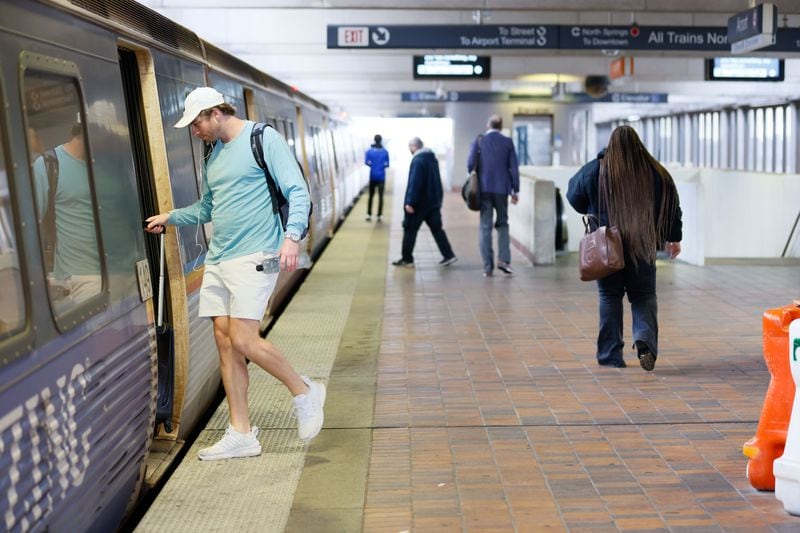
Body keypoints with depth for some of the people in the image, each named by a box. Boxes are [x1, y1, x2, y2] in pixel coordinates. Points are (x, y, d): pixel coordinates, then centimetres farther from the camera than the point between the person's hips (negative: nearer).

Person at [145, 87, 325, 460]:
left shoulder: (264, 139, -4)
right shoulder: (215, 154, 19)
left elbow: (297, 192, -11)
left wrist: (292, 235, -24)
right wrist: (171, 217, 31)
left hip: (253, 257, -8)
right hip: (218, 259, 8)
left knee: (243, 340, -15)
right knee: (224, 340, 4)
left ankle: (304, 393, 9)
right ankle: (241, 435, 11)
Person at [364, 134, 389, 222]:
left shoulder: (369, 151, -3)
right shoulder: (385, 151, -4)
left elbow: (366, 162, -8)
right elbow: (387, 164, -5)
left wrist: (373, 165, 11)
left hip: (372, 176, 1)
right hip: (381, 177, -1)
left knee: (371, 195, 13)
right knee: (380, 196, 3)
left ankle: (369, 215, 13)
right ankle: (379, 216, 0)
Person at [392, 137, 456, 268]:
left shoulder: (417, 160, -17)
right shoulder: (432, 158, 12)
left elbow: (414, 183, -23)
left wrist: (410, 202, -22)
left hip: (419, 203, -8)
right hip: (433, 202, 8)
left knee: (410, 229, 3)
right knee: (437, 229, 10)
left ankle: (407, 259, 9)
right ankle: (448, 255, 4)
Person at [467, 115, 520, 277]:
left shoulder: (478, 141, 0)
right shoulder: (508, 142, 0)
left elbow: (470, 164, -5)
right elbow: (514, 168, -1)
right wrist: (515, 190, 4)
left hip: (484, 189, 0)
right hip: (502, 189, 0)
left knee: (485, 226, 4)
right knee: (502, 224, 14)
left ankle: (488, 267, 2)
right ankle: (503, 259, 0)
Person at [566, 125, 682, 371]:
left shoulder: (595, 170, -5)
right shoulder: (656, 172, -1)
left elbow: (574, 196, 8)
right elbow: (672, 207, 7)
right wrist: (673, 238, 20)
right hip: (643, 246, 1)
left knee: (610, 297, 9)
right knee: (644, 296, 11)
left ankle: (610, 355, 11)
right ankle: (645, 338, -14)